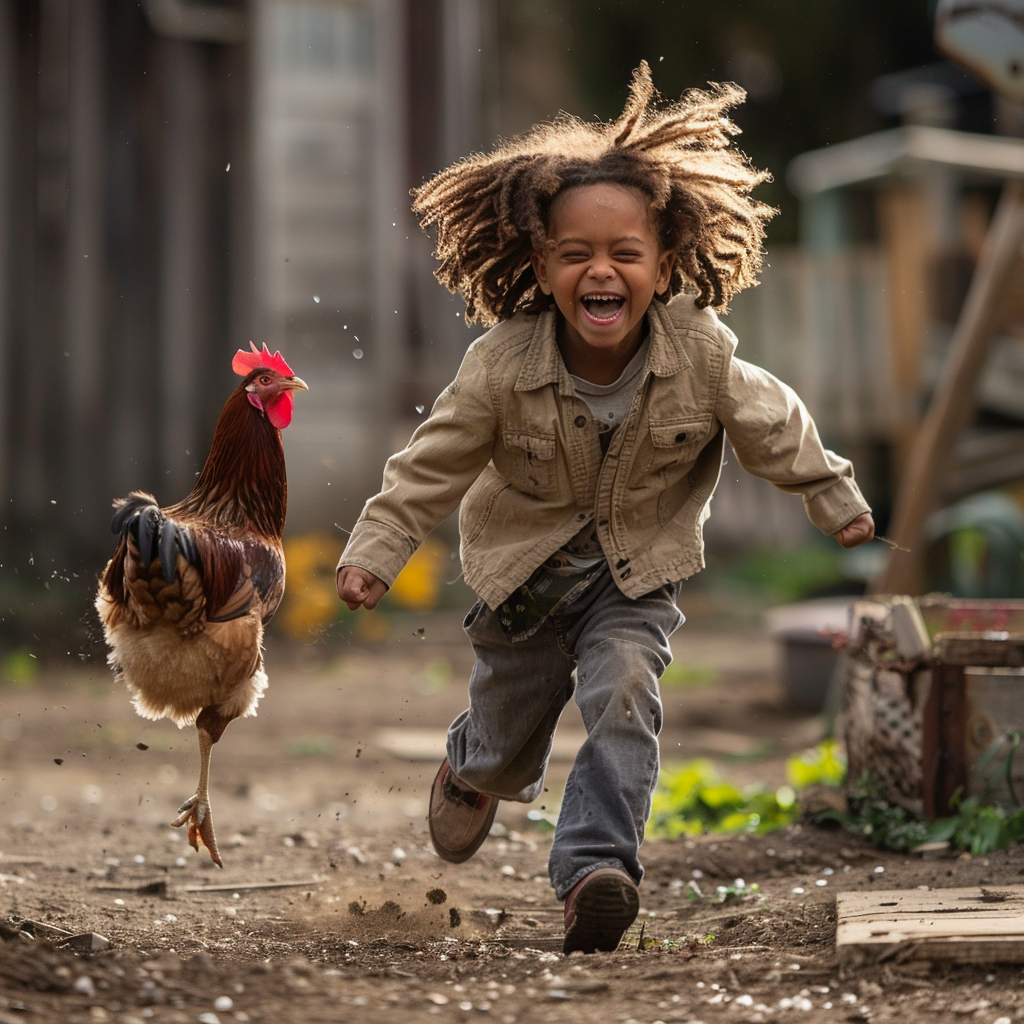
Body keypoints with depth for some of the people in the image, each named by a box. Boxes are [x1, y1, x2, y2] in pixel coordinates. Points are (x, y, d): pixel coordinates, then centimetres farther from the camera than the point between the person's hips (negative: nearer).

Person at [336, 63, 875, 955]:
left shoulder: (700, 351, -22)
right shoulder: (504, 362, -26)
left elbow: (772, 424, -5)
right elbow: (436, 460, -13)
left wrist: (835, 499, 6)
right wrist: (375, 549, -15)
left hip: (640, 569, 0)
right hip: (526, 565, 0)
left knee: (622, 692, -25)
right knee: (509, 726, 18)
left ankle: (596, 866, -21)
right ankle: (473, 774, 55)